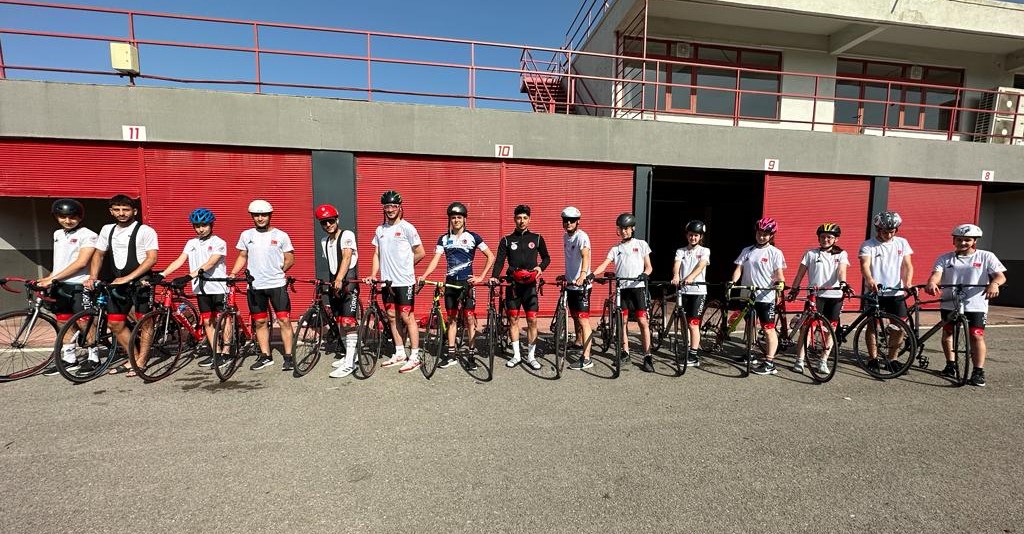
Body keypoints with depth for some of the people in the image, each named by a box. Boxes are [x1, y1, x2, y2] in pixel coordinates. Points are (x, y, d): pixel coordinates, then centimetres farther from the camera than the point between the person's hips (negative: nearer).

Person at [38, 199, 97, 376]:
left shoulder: (87, 235, -9)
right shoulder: (57, 234, 15)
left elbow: (81, 262, -16)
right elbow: (59, 262, 21)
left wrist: (53, 278, -17)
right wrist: (48, 279, 11)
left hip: (79, 286, -7)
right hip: (60, 286, 7)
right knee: (63, 323, 11)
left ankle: (94, 358, 6)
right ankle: (69, 359, 19)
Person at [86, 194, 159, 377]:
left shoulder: (145, 231, -8)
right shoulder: (107, 230, 11)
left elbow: (152, 258, -17)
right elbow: (98, 254, 17)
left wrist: (128, 278, -22)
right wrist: (92, 277, 3)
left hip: (140, 282, -6)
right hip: (117, 283, 7)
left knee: (144, 321, 0)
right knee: (114, 323, 9)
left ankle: (140, 362, 10)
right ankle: (134, 358, 22)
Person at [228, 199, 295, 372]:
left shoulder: (280, 235, -1)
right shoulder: (246, 235, 8)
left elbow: (290, 259, 4)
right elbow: (242, 257, 15)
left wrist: (277, 271, -2)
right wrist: (232, 274, 4)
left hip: (277, 284, -3)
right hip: (254, 286, 3)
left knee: (284, 320, -5)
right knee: (260, 322, 10)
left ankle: (288, 357, 3)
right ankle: (265, 356, 22)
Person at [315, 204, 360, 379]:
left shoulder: (347, 235, -7)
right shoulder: (324, 241, 14)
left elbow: (347, 258, -20)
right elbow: (329, 264, 18)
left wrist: (339, 279, -32)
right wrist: (331, 282, 11)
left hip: (348, 283, -8)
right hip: (333, 284, 8)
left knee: (348, 322, -12)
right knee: (339, 322, 12)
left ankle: (349, 363, -12)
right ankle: (350, 355, 25)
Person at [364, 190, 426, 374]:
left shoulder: (406, 228, -6)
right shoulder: (380, 229, 12)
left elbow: (420, 253, -4)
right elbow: (377, 254, 15)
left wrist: (404, 266, 6)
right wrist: (372, 275, 3)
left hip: (404, 281, -6)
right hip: (387, 281, 6)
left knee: (406, 317, -3)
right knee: (392, 316, 12)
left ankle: (414, 357, 4)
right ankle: (400, 353, 24)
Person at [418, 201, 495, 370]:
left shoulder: (472, 237, -2)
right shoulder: (444, 239, 6)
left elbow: (491, 257, -2)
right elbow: (436, 259, -2)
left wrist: (481, 277, -8)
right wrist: (423, 276, -17)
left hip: (467, 282, -3)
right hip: (450, 283, 3)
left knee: (469, 319, -2)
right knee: (451, 318, 10)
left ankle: (471, 355, 8)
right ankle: (451, 354, 19)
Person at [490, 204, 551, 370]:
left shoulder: (537, 238, 5)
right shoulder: (507, 240, 5)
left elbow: (546, 257, 12)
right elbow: (500, 260, -2)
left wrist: (540, 267, -9)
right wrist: (494, 276, -19)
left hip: (530, 284, -1)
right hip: (512, 285, 1)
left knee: (532, 320, -2)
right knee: (513, 319, 5)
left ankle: (531, 356, 11)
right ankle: (516, 355, 18)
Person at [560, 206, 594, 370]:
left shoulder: (581, 236, -15)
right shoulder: (566, 236, 10)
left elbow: (585, 256, -33)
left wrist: (582, 275, -48)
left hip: (582, 285, -8)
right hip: (571, 283, 8)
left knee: (583, 320, -8)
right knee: (575, 317, 22)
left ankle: (586, 358, -5)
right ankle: (579, 343, 43)